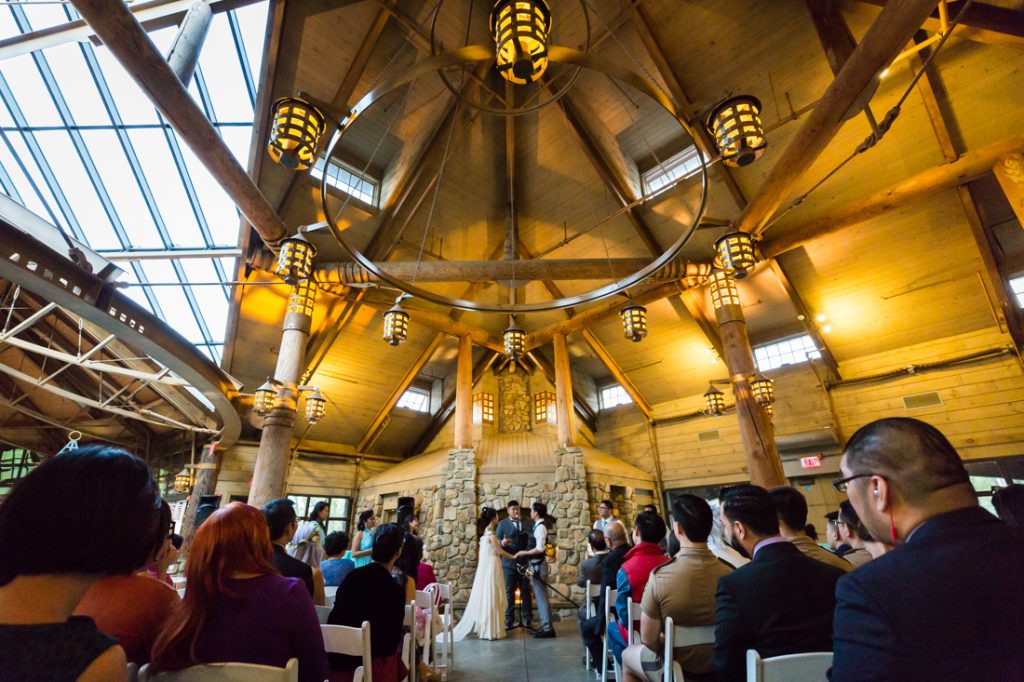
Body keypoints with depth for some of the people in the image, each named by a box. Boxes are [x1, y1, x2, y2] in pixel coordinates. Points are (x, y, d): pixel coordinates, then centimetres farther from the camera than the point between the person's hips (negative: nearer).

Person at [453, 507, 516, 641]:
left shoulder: (485, 532, 10)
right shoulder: (491, 534, -17)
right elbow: (499, 552, -13)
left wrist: (501, 544, 13)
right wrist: (513, 556, 0)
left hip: (485, 567, 9)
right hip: (491, 567, -9)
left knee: (485, 598, 13)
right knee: (491, 599, -1)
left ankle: (486, 628, 21)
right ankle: (491, 630, 6)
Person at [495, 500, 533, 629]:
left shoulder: (526, 523, 6)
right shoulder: (502, 524, 1)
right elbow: (496, 541, -4)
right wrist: (502, 543, -25)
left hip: (524, 562, 2)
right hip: (509, 562, -1)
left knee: (525, 591, 7)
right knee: (509, 592, 4)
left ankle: (527, 618, 18)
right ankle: (508, 621, 13)